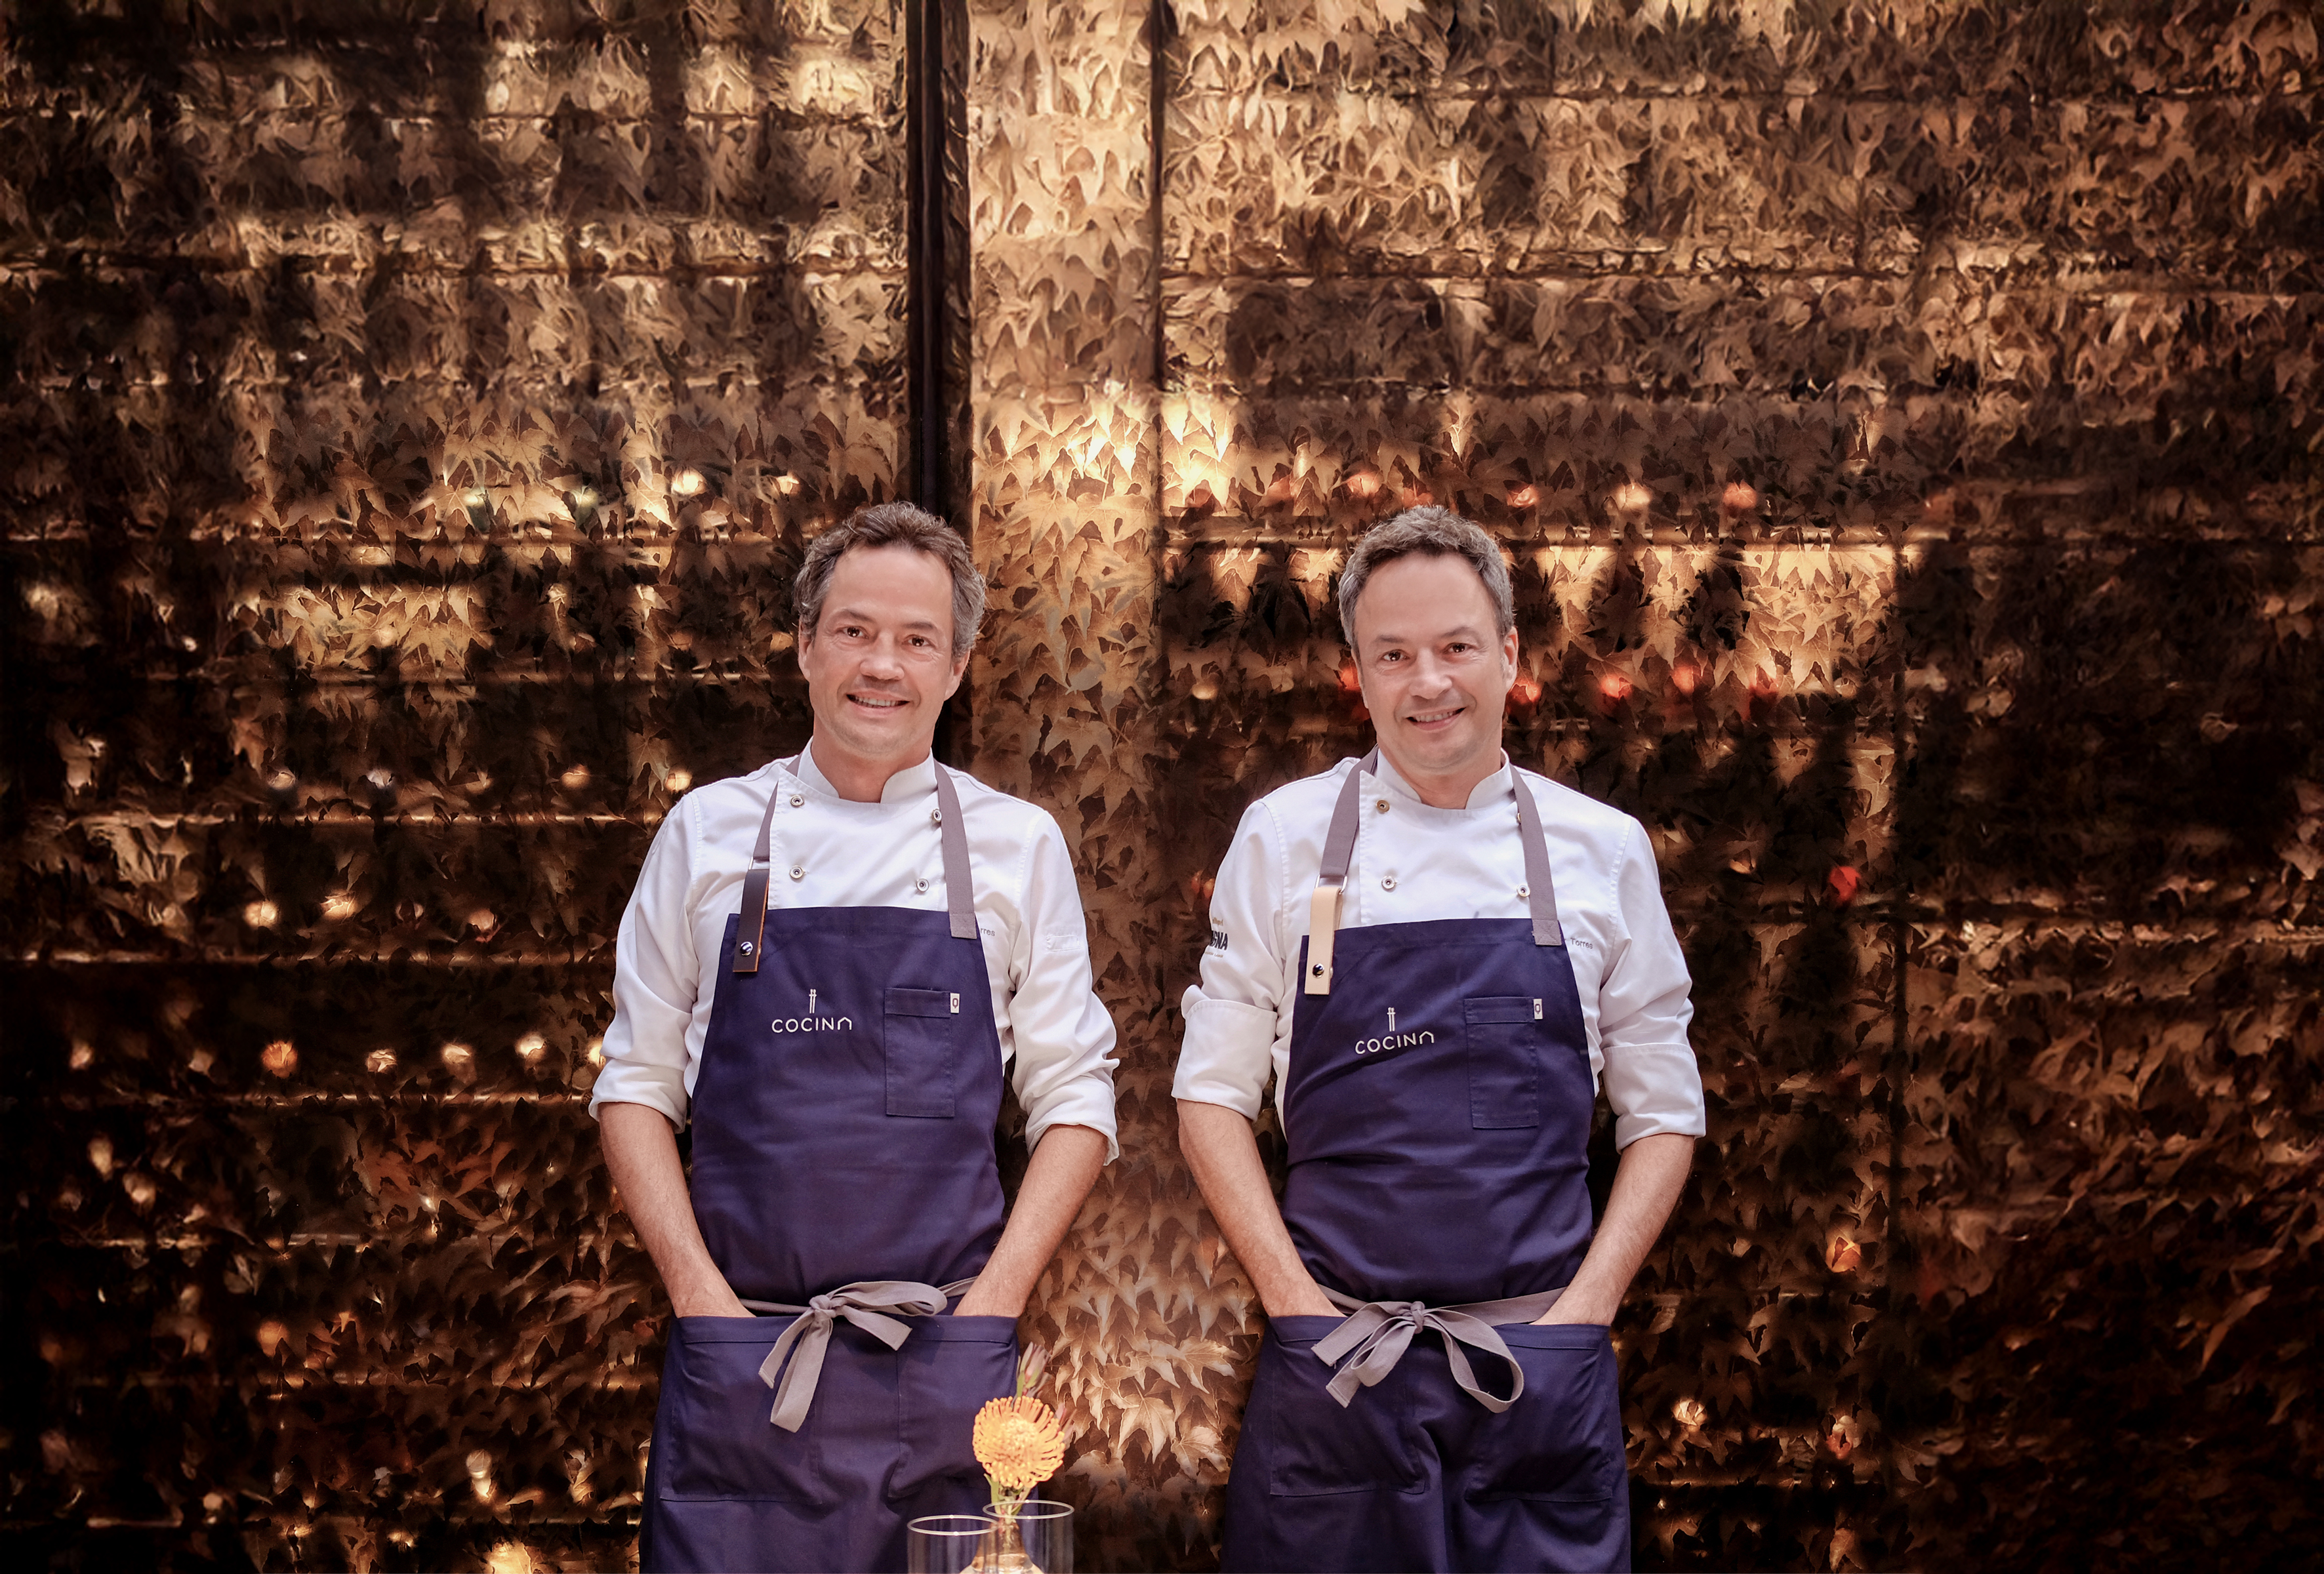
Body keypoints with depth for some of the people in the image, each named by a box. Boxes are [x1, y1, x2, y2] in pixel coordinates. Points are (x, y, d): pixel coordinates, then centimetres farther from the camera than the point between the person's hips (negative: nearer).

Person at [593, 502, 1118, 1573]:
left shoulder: (1018, 846, 5)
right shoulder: (708, 834, 6)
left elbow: (1074, 1100, 6)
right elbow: (637, 1083, 8)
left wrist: (994, 1301, -4)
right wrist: (698, 1288, -3)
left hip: (944, 1366, 0)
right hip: (736, 1359, 0)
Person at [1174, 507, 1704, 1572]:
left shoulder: (1602, 849, 4)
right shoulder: (1283, 839, 2)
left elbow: (1663, 1109, 9)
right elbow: (1213, 1092, 4)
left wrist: (1586, 1305, -2)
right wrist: (1295, 1299, -5)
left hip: (1542, 1371, 1)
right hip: (1331, 1367, 0)